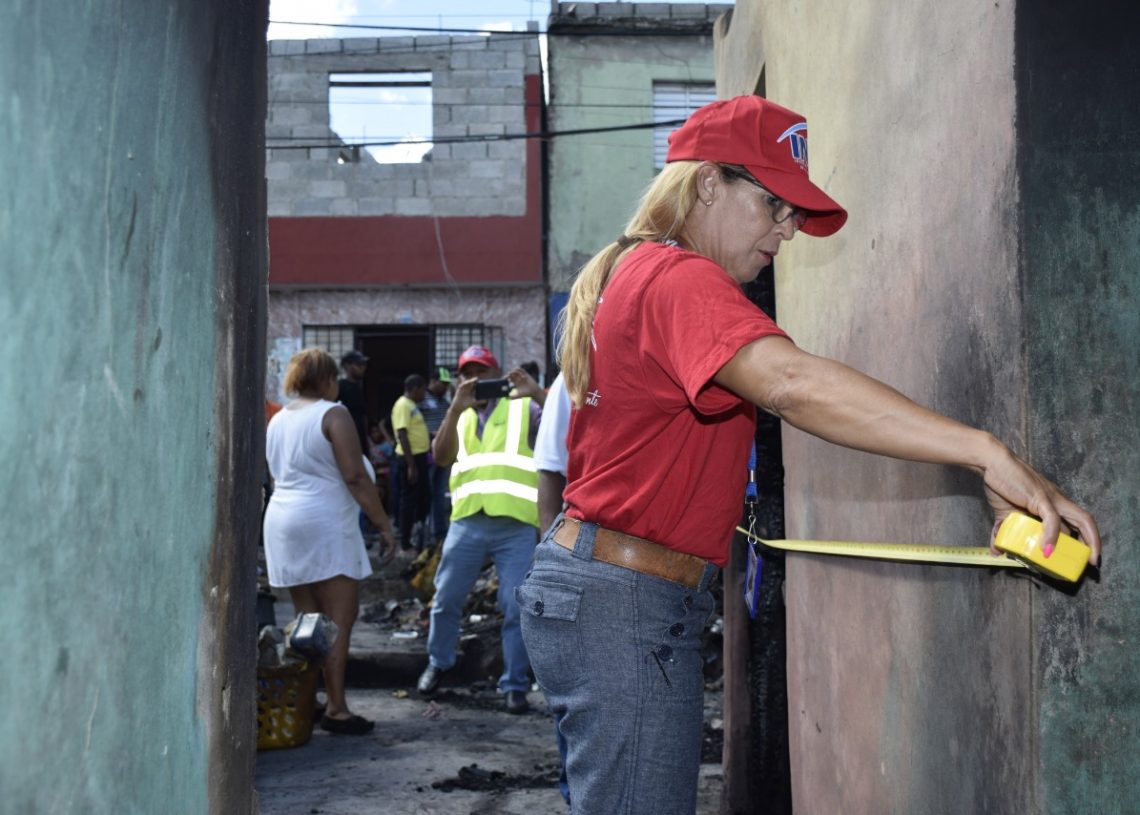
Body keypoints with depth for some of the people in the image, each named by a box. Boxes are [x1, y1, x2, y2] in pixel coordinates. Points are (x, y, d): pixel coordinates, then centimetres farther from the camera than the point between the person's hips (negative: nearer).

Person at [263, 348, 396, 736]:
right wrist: (383, 522, -9)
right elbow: (355, 476, -13)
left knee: (306, 619, 12)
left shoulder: (277, 420, 15)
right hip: (325, 523, -8)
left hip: (281, 521, 8)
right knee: (339, 619, -5)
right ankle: (336, 709, -9)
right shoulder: (332, 414, -8)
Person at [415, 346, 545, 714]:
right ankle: (437, 664, 31)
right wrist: (457, 407, -10)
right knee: (445, 600, 9)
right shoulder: (459, 416, 19)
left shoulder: (523, 408, 9)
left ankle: (515, 686, 8)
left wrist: (537, 393, -22)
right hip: (467, 521, 3)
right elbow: (441, 456, 0)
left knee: (517, 609, -2)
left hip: (517, 524, -3)